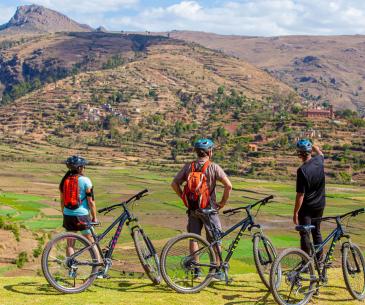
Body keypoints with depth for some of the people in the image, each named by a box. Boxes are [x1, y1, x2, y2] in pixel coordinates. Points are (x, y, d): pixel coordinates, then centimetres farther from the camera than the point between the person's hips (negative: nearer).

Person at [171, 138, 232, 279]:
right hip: (209, 208, -3)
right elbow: (228, 185, -18)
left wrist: (184, 198, 9)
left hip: (192, 208, 3)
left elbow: (174, 184, 0)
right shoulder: (214, 167, -11)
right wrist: (223, 202, -5)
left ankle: (195, 269, 15)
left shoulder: (188, 167, 1)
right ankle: (217, 270, 12)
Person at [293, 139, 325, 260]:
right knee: (317, 232, 19)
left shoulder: (302, 170, -23)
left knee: (304, 234, 2)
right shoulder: (319, 161, -6)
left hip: (306, 207, -6)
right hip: (320, 205, 6)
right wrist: (315, 148, 40)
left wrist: (295, 212, -14)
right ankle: (319, 259, 26)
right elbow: (320, 153, 23)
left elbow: (300, 194, -21)